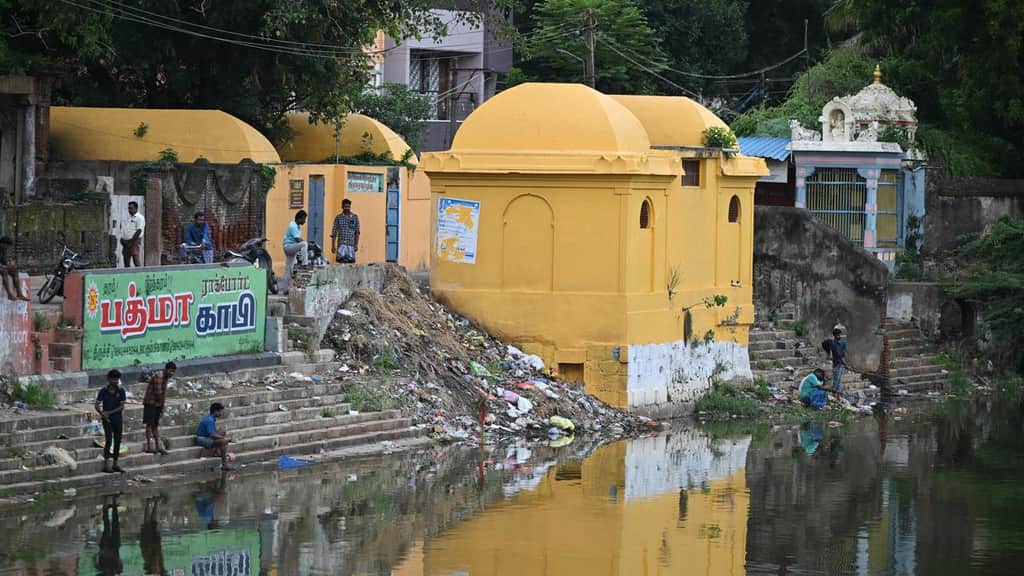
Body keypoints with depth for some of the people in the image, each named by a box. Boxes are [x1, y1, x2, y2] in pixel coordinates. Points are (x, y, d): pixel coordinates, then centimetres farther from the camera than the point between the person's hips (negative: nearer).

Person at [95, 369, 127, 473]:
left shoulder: (121, 391, 0)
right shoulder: (104, 391, -5)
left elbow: (122, 406, -4)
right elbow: (97, 405, -4)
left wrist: (110, 412, -14)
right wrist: (102, 413, -22)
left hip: (118, 419, 3)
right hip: (107, 420, -3)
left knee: (117, 442, 7)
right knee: (108, 440, -11)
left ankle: (115, 464, 16)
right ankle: (106, 465, -11)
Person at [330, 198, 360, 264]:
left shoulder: (355, 217, 7)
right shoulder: (338, 218, 5)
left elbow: (357, 232, 9)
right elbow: (334, 233, 7)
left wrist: (356, 245, 2)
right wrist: (333, 246, 3)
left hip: (351, 244, 1)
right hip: (341, 244, -1)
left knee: (350, 261, -4)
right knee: (341, 260, -13)